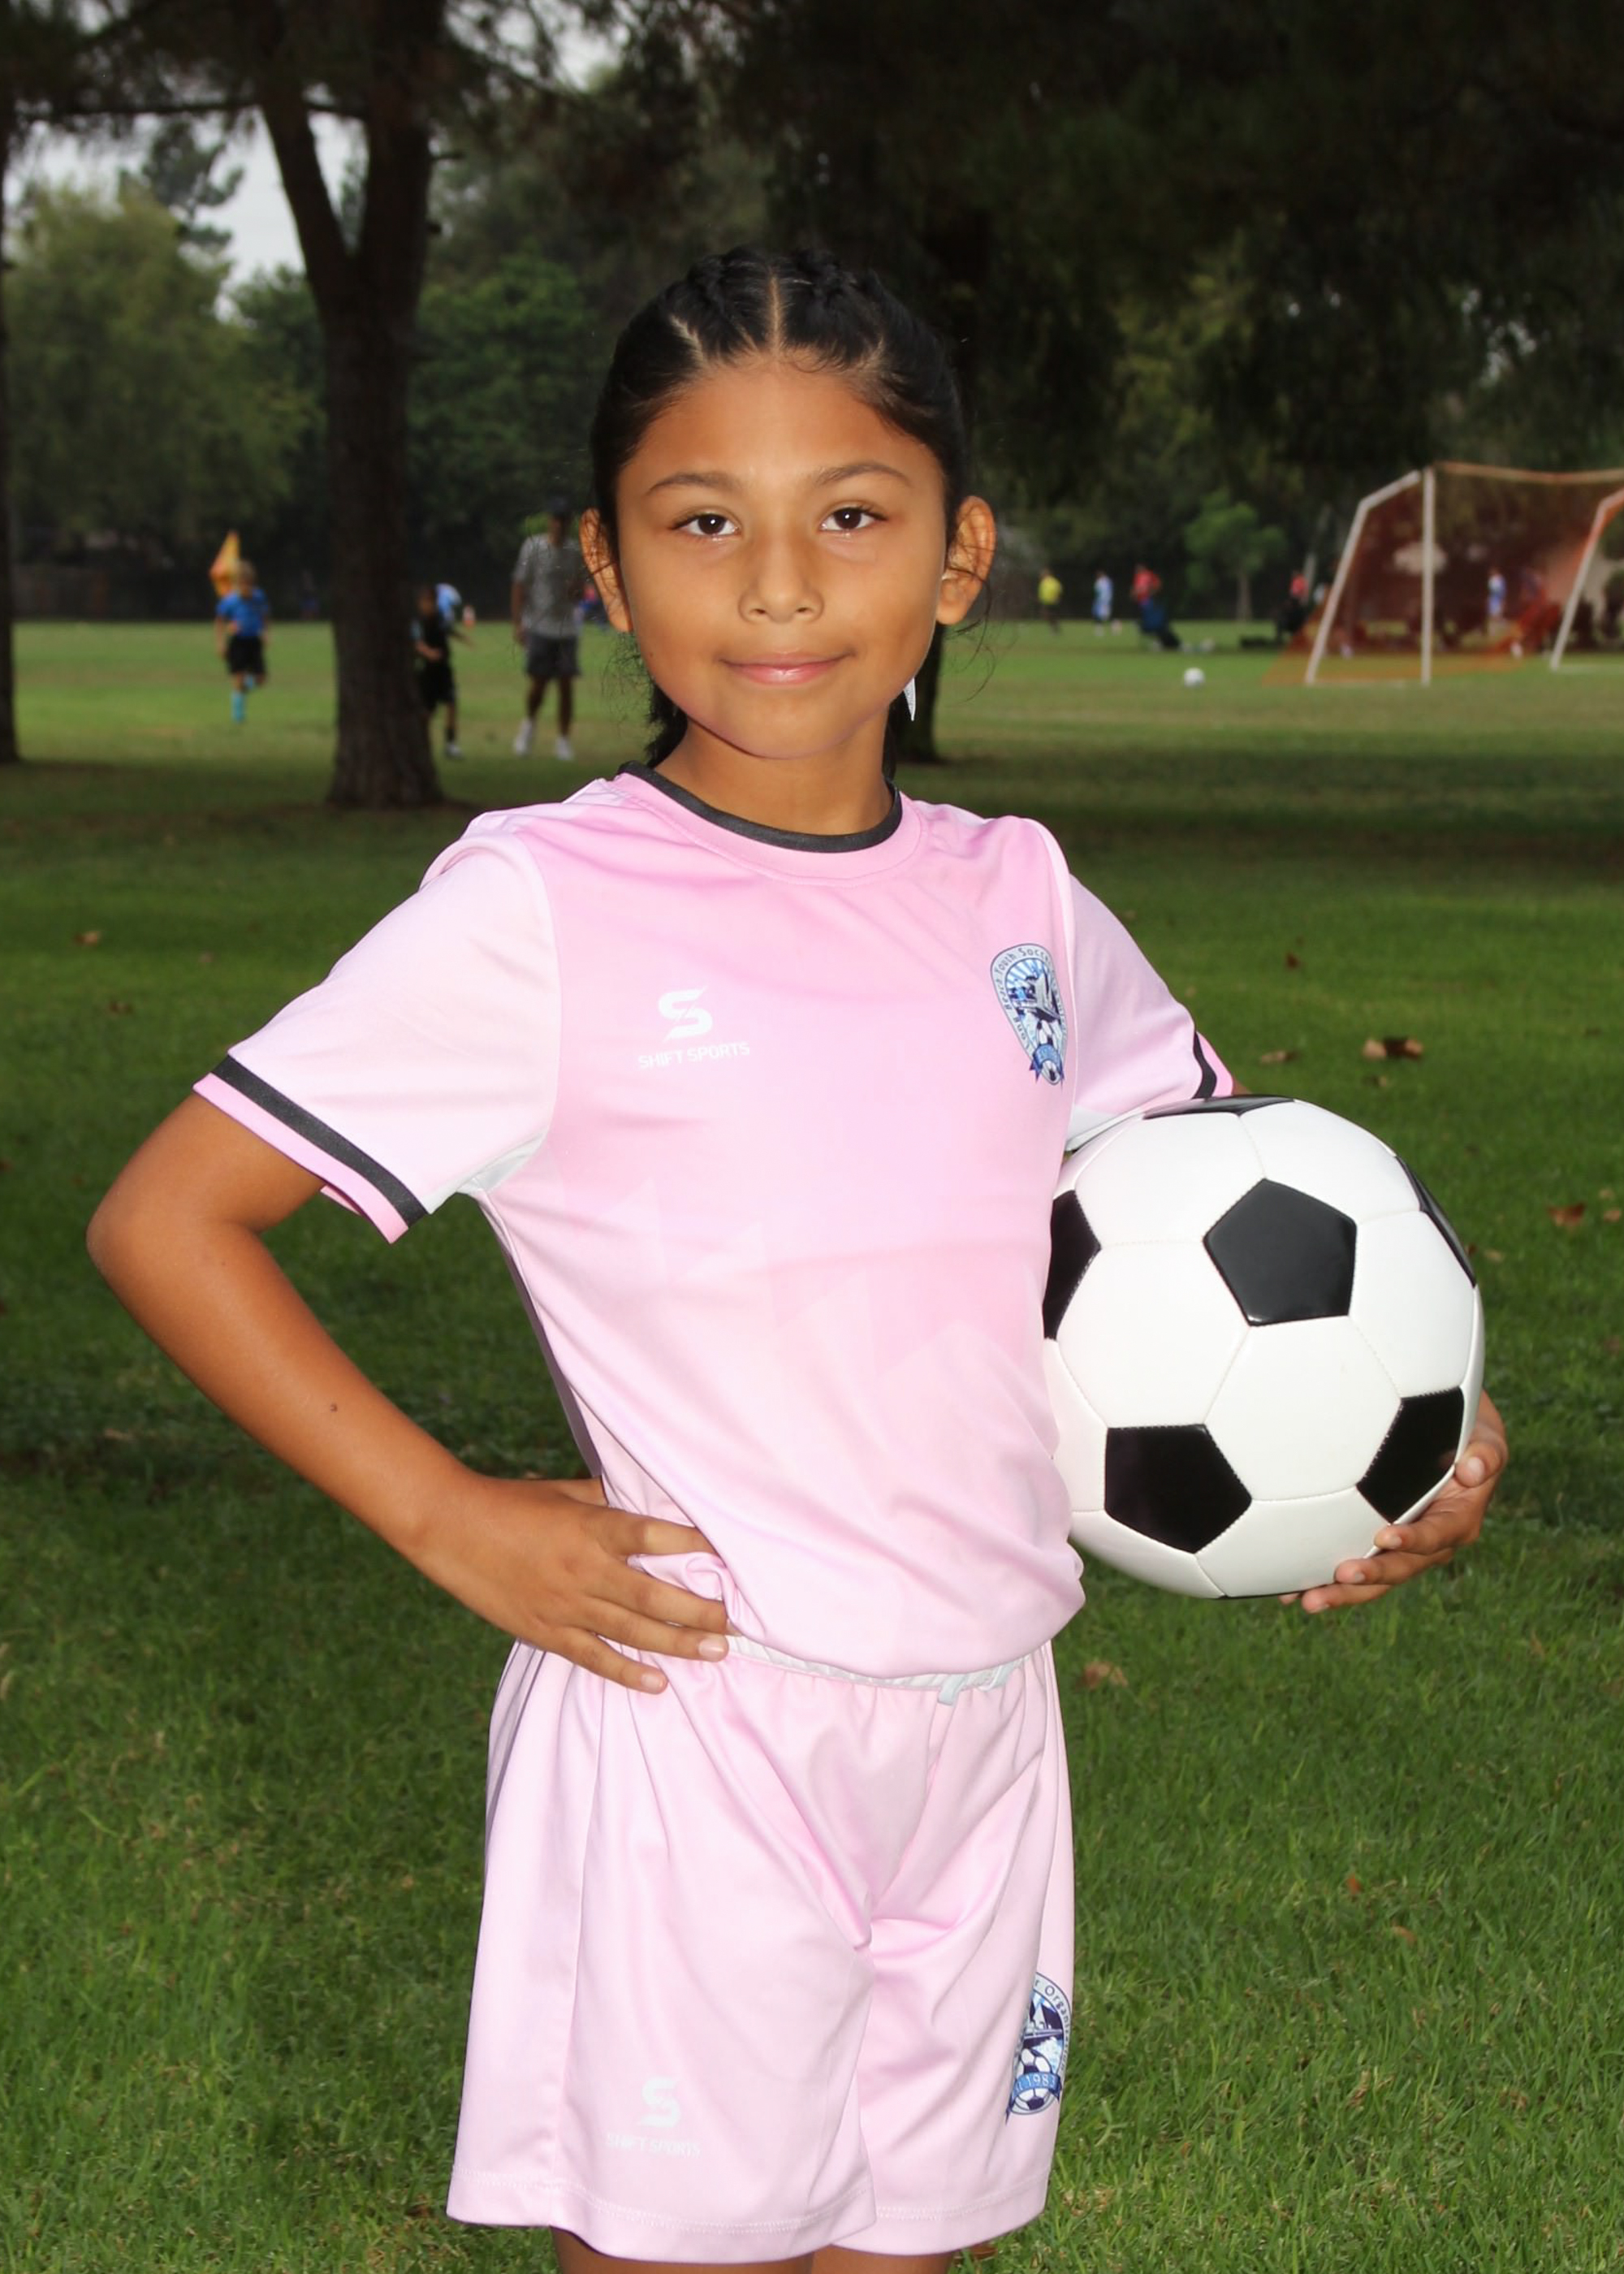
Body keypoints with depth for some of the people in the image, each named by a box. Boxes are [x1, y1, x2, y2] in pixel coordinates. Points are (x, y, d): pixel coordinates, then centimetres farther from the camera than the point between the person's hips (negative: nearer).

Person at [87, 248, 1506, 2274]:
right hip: (700, 1716, -5)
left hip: (986, 1724, 5)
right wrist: (452, 1524, -13)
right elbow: (165, 1219, -9)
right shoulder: (541, 911, -10)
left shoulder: (1014, 900, 5)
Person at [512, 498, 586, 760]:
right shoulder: (533, 547, -3)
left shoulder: (575, 551, 7)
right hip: (538, 627, -3)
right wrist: (518, 624, -8)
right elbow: (519, 586, -2)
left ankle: (563, 740, 7)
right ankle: (529, 724, 23)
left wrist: (576, 588, -10)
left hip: (566, 628, 3)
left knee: (566, 684, -1)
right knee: (539, 682, -6)